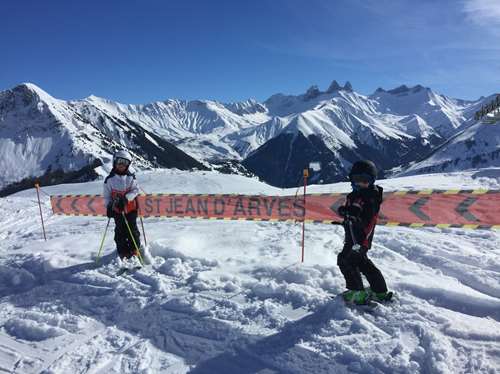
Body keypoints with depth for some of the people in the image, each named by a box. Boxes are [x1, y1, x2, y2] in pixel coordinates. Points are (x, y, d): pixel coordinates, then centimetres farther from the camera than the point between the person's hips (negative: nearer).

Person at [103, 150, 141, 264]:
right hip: (117, 210, 0)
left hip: (130, 208, 0)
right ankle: (123, 253, 15)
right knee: (120, 232, 3)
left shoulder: (131, 177, -1)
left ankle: (134, 251, 18)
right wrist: (109, 207, -5)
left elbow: (135, 190, -6)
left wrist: (126, 198, -20)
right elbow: (107, 195, 6)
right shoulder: (110, 179, 0)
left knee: (132, 230, 3)